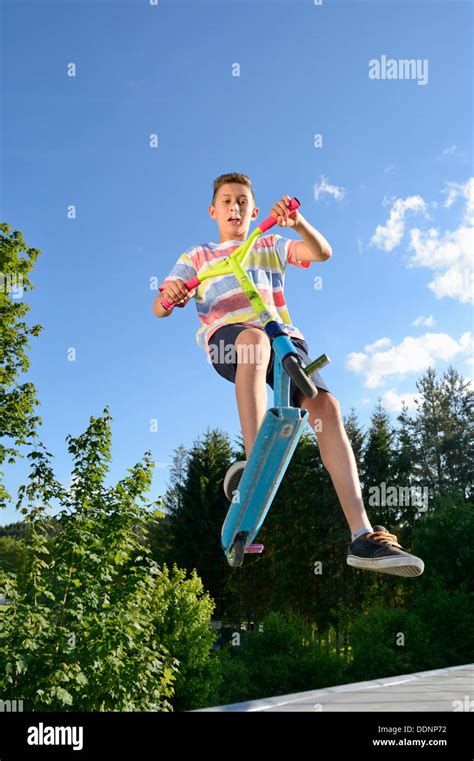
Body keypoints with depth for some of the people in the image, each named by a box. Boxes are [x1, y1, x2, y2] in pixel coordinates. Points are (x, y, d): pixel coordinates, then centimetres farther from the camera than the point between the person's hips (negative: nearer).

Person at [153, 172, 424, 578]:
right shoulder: (196, 257, 26)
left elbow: (321, 253, 7)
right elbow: (159, 308, 14)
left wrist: (299, 223, -14)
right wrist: (169, 295, -12)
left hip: (284, 336, 2)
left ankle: (364, 537, -28)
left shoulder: (271, 246, 28)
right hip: (226, 337, -1)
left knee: (325, 405, -23)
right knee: (256, 337, -40)